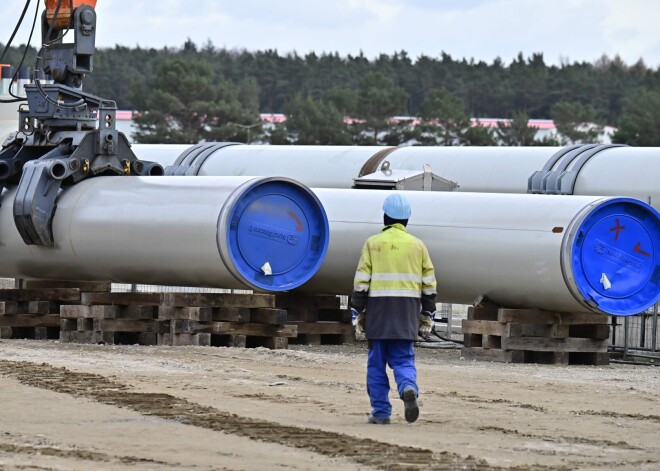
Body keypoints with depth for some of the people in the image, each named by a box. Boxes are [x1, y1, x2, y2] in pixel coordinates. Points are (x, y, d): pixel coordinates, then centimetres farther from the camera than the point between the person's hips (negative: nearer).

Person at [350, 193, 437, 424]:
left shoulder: (373, 243, 1)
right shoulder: (417, 245, 8)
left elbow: (361, 282, -2)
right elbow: (429, 283, 9)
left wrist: (357, 313, 3)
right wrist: (427, 315, 16)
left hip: (378, 310, -2)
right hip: (407, 312, 2)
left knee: (377, 362, 7)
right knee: (403, 358, 5)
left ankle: (380, 411, 6)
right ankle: (408, 388, -26)